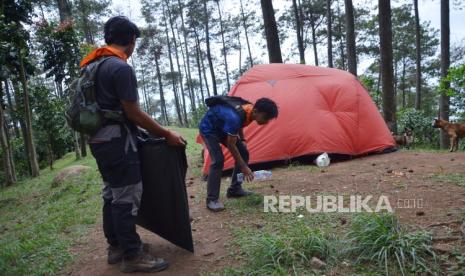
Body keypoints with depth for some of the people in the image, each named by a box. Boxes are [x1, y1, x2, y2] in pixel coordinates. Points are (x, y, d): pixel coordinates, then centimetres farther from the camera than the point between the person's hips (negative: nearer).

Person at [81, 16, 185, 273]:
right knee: (126, 196, -3)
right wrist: (166, 134, -9)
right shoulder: (121, 67, -16)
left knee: (112, 193, 17)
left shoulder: (92, 65, 14)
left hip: (98, 139, 10)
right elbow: (133, 113, -17)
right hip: (116, 140, -10)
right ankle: (132, 256, 8)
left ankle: (116, 246, 29)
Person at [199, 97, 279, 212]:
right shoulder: (235, 117, -40)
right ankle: (212, 199, -13)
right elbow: (231, 145, -31)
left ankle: (234, 189, 13)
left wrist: (242, 140, 1)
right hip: (208, 130, -9)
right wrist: (244, 167, -27)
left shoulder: (249, 111, -14)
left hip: (222, 128, 9)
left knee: (243, 153, 2)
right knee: (218, 160, -24)